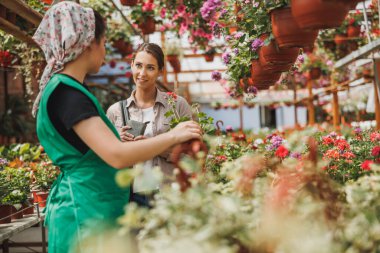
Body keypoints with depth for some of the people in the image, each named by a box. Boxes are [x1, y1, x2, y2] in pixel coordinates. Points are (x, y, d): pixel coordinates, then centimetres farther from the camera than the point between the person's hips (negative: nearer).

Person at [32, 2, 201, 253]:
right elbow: (117, 156, -27)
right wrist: (173, 135, -17)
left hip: (95, 208, 10)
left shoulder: (67, 89, 12)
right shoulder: (66, 92, -19)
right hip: (86, 212, -10)